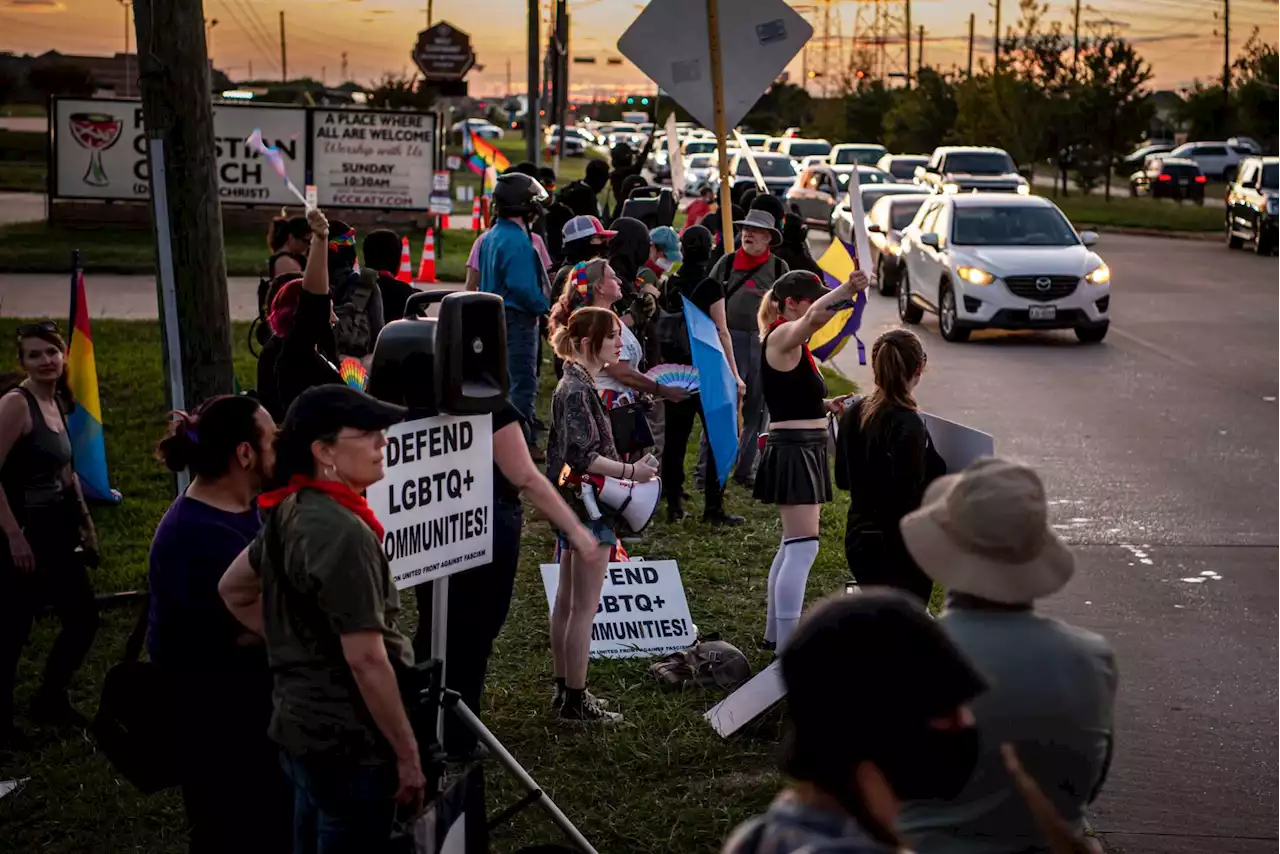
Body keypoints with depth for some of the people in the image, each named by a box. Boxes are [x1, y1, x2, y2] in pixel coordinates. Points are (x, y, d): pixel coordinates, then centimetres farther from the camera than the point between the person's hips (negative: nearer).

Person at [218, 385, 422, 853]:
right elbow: (366, 658, -24)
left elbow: (233, 589, 20)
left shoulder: (290, 513, 5)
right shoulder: (343, 533, -23)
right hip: (349, 742, -9)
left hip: (301, 726, 9)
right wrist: (408, 754, -16)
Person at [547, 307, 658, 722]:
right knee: (584, 607, -4)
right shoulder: (579, 390, -19)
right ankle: (576, 699, 2)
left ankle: (565, 689, 25)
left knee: (566, 601, 15)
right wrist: (630, 471, -19)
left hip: (574, 505, 11)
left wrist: (624, 471, 16)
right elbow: (583, 456, -23)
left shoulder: (574, 384, 12)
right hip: (588, 505, -11)